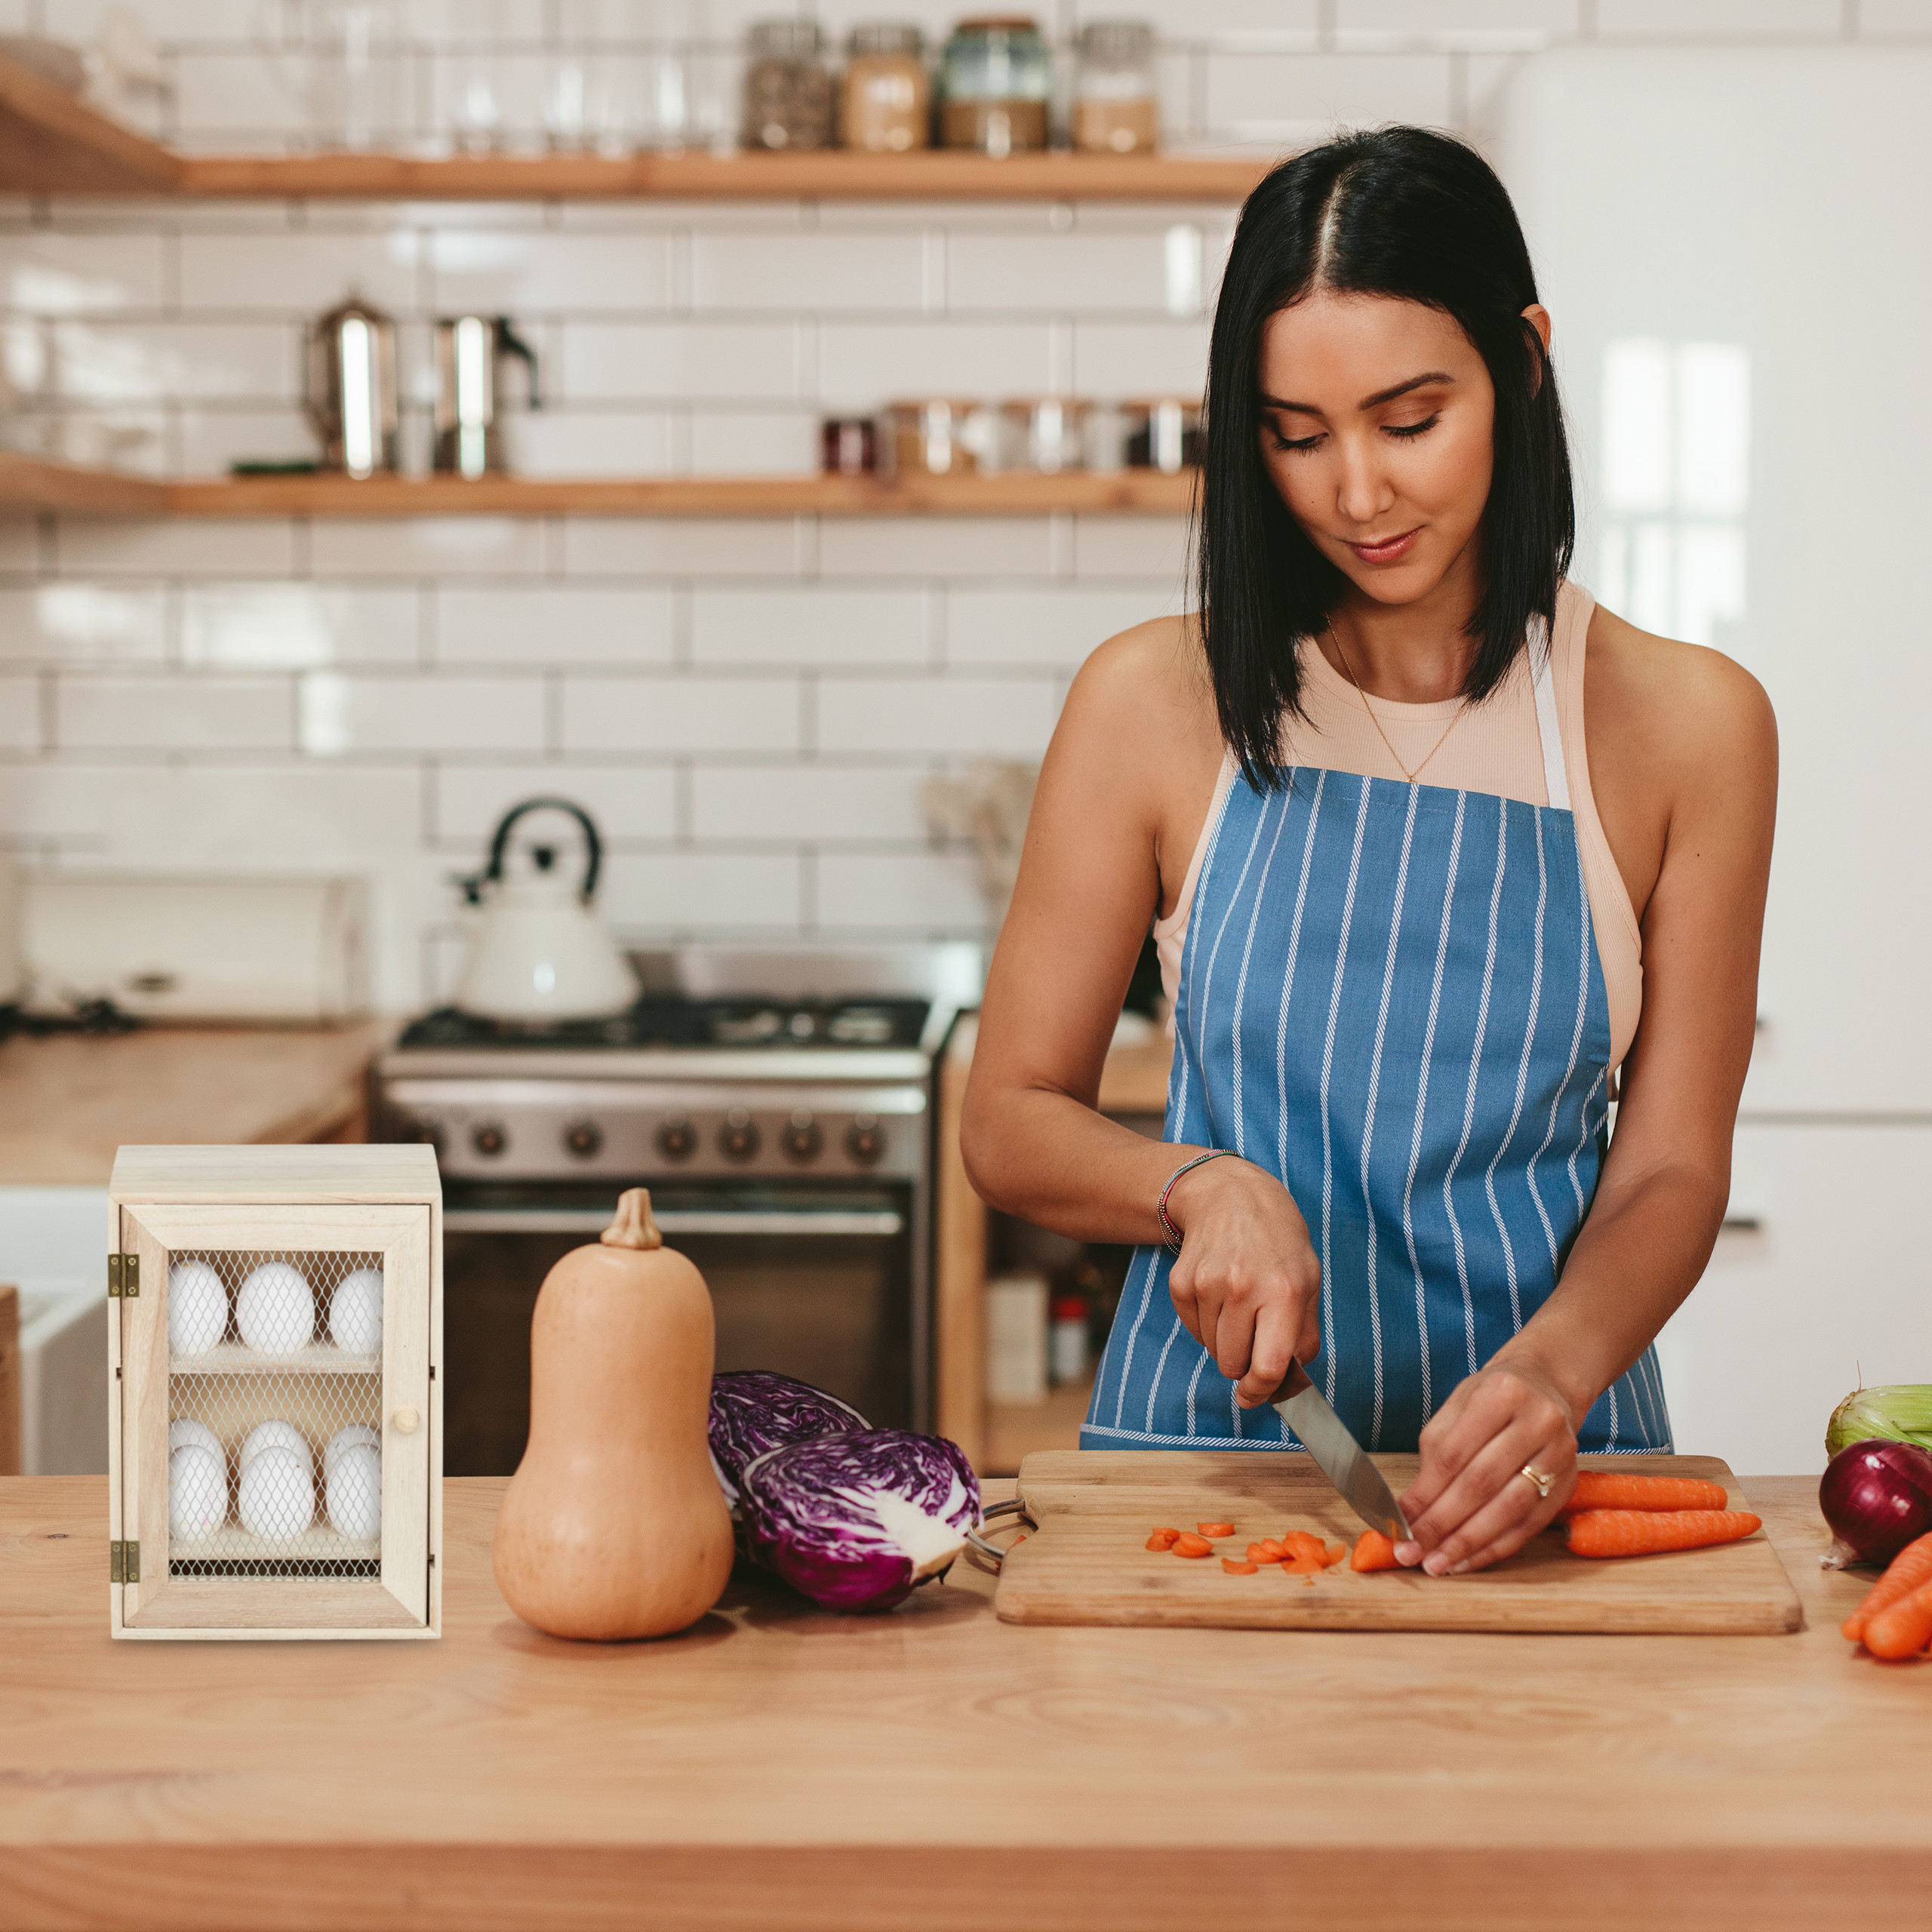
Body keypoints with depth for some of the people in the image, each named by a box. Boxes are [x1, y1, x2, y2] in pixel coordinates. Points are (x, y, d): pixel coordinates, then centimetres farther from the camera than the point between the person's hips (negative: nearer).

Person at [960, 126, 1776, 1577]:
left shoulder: (1685, 725, 2)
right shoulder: (1159, 700, 2)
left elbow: (1670, 1173, 2)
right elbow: (1011, 1123, 7)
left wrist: (1551, 1369, -17)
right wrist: (1203, 1187, -13)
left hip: (1527, 1459, 0)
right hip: (1205, 1436, 1)